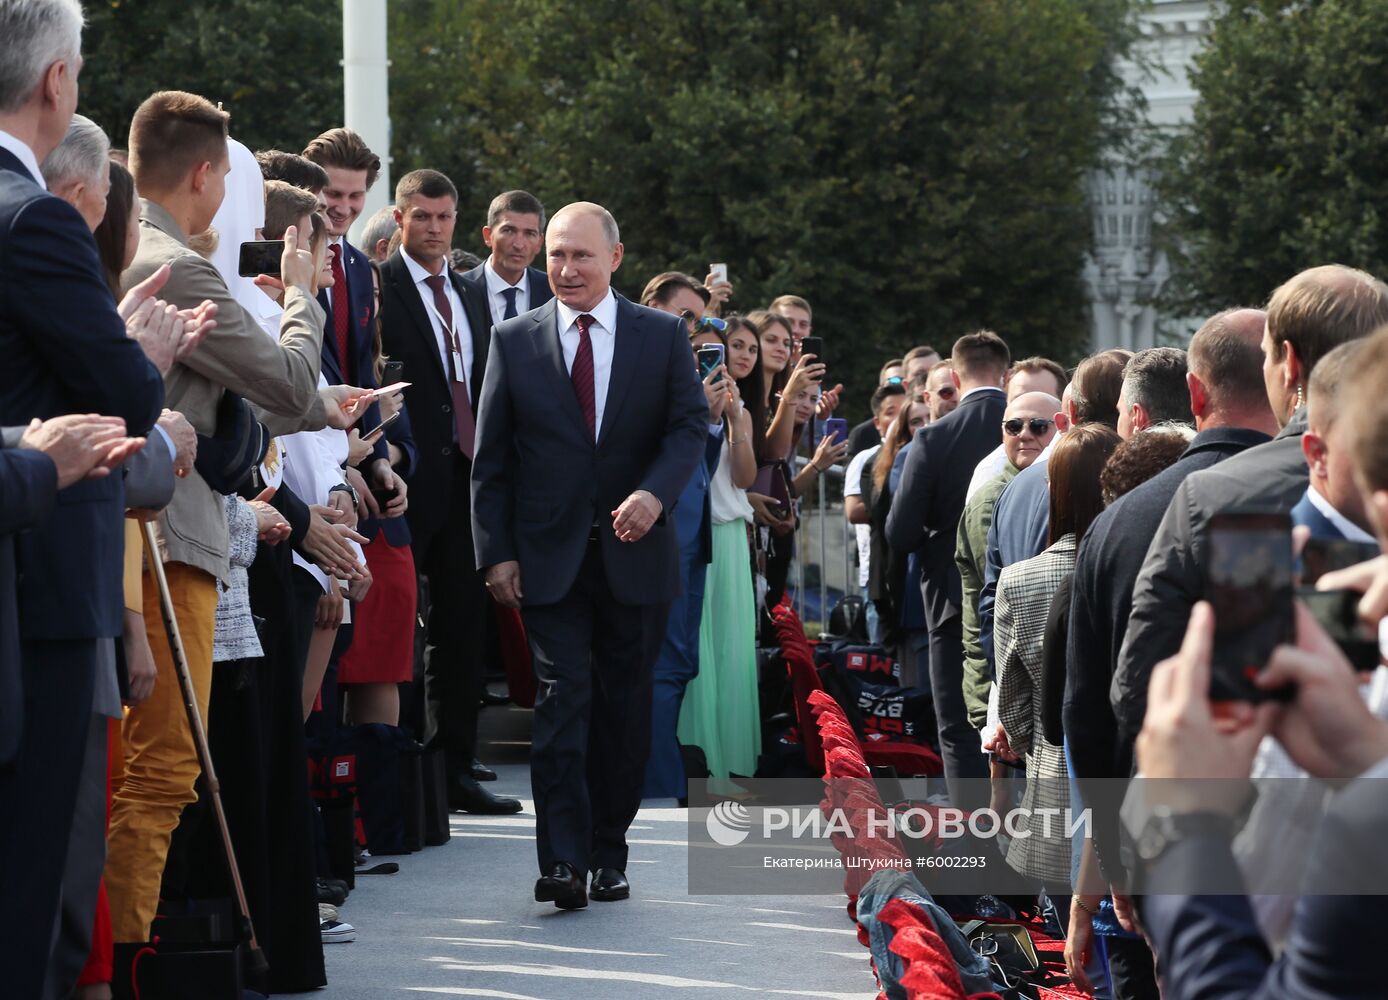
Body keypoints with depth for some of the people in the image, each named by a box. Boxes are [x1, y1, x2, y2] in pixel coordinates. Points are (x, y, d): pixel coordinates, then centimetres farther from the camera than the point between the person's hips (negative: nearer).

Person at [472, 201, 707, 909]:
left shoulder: (663, 336, 5)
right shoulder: (514, 340, 4)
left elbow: (690, 424, 0)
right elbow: (490, 459, 4)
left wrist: (655, 493, -19)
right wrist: (496, 551, -4)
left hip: (635, 553, 1)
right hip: (549, 557, -1)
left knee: (624, 709, 7)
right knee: (563, 699, -11)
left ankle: (608, 855, 18)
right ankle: (563, 862, -16)